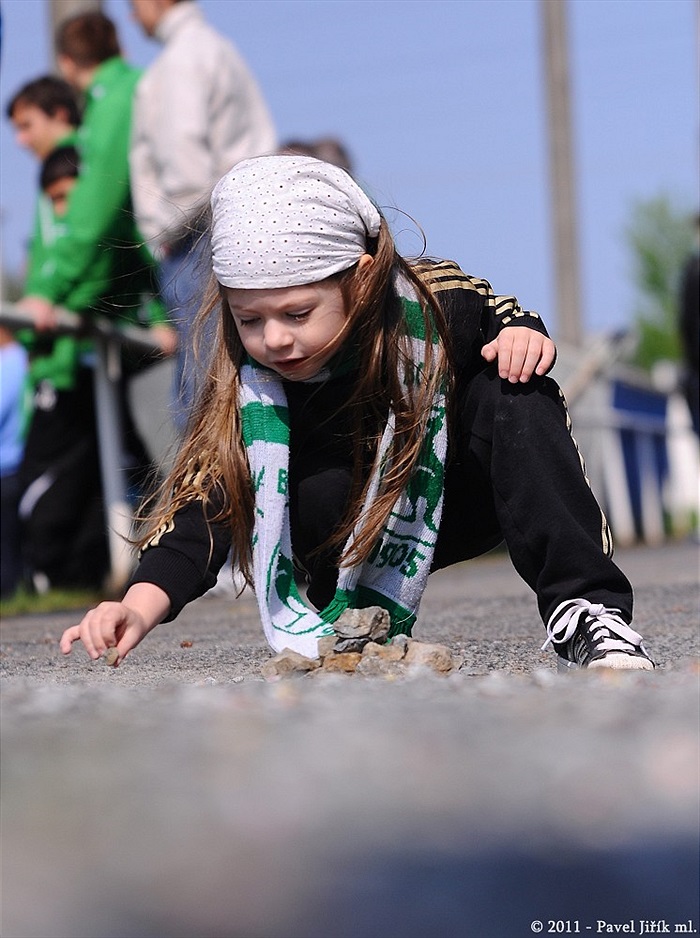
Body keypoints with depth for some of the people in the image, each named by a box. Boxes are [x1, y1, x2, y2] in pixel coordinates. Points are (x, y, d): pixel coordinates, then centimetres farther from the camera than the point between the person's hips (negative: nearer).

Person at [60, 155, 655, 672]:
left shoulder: (435, 304, -26)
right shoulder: (251, 381, -26)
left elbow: (503, 316, -4)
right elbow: (205, 496, -33)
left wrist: (524, 334, -29)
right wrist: (141, 606, -48)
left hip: (466, 501, 0)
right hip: (356, 531, 0)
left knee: (513, 393, -29)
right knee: (317, 490, -33)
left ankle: (585, 607, -30)